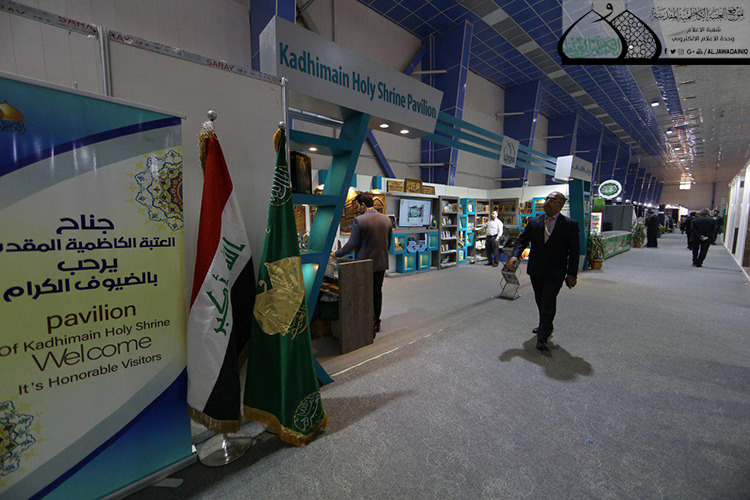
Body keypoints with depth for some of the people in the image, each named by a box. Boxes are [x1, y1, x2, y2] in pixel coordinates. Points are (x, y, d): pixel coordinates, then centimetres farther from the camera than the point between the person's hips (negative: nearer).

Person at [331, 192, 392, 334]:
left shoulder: (359, 220, -17)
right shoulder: (387, 219, 2)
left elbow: (352, 244, -14)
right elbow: (389, 243, 10)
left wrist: (337, 253, 1)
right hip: (381, 263, 6)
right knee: (377, 292, 16)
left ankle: (371, 324, 10)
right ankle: (376, 323, 28)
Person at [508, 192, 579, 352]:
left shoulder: (570, 225, -4)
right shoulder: (534, 222, 4)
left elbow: (574, 251, -4)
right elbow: (522, 240, 0)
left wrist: (572, 274, -7)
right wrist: (515, 255, -20)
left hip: (555, 273, -4)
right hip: (536, 271, 4)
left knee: (548, 304, -6)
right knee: (540, 302, 19)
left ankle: (542, 338, 3)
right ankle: (546, 326, 41)